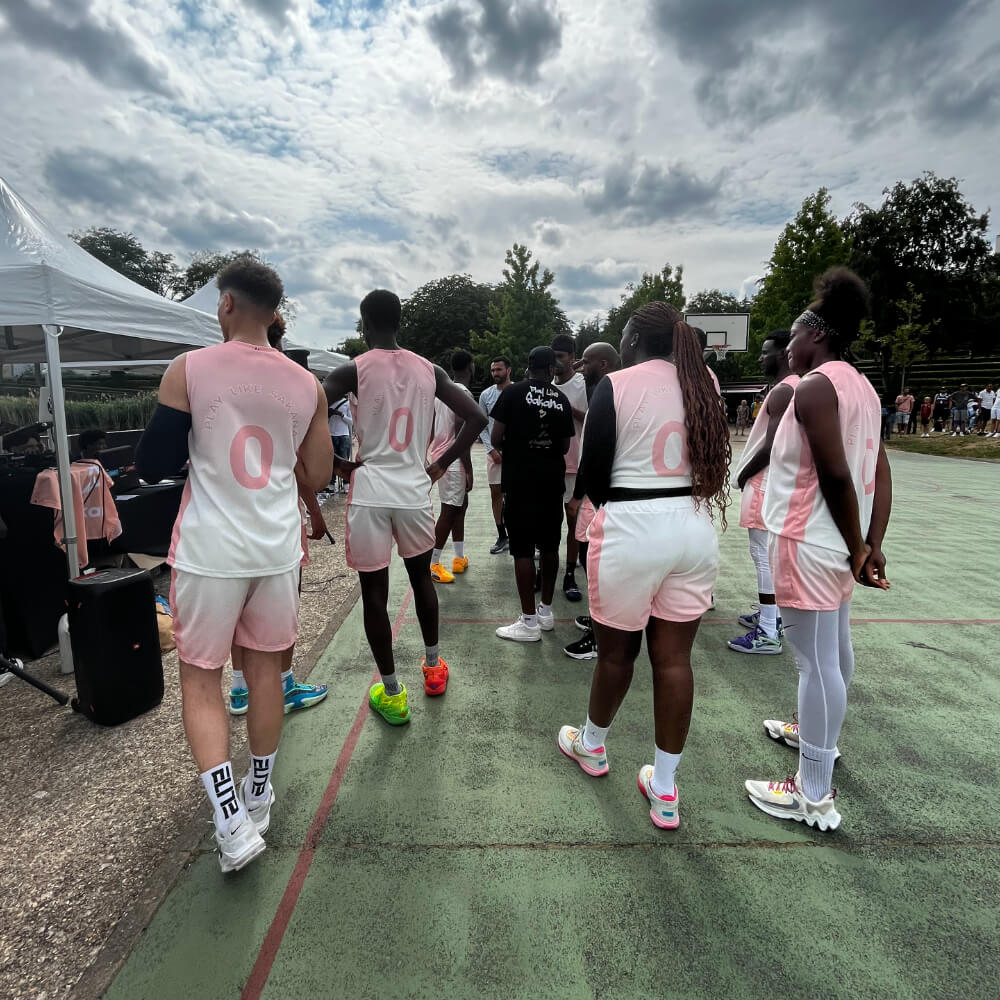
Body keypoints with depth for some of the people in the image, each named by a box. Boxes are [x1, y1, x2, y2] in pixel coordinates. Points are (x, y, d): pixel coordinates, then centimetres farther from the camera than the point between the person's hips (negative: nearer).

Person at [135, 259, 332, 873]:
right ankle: (259, 798, 35)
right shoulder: (307, 384, 1)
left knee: (200, 677, 12)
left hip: (210, 549, -3)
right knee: (266, 666, 18)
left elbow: (152, 467, -4)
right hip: (277, 548, 3)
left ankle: (232, 821, 7)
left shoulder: (187, 371, -8)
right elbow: (318, 477, 6)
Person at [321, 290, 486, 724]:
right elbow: (476, 418, 2)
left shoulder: (353, 371, -6)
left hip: (370, 491, -3)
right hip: (415, 489, 3)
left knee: (374, 593, 8)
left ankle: (391, 694, 18)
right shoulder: (429, 370, 4)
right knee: (421, 578, 23)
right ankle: (433, 667, 37)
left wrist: (335, 463, -5)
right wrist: (440, 466, 6)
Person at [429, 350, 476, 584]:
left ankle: (460, 558, 25)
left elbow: (431, 427, 15)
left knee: (460, 505, 18)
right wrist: (469, 470, -18)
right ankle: (432, 565, 3)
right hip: (454, 461, -9)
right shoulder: (464, 394, -17)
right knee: (449, 512, -3)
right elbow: (461, 435, -21)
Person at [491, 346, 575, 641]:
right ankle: (546, 612, 25)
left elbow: (496, 438, -7)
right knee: (549, 546, 14)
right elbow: (565, 446, 9)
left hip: (520, 480, -4)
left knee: (523, 549, 0)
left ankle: (529, 622, 5)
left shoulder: (513, 393, -5)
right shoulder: (561, 399, 5)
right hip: (552, 480, 4)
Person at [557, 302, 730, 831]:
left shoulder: (616, 386, -8)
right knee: (674, 658, 12)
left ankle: (591, 745, 40)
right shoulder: (702, 385, 8)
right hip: (694, 527, 5)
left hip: (631, 529, -5)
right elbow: (712, 463, 12)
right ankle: (665, 789, 25)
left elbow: (592, 472, -5)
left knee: (616, 650, 14)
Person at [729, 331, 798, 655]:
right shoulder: (794, 387, 15)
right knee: (770, 554, 18)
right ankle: (769, 615, 30)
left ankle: (768, 634, -1)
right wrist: (749, 472, 17)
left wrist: (743, 474, -10)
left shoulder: (783, 391, -18)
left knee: (764, 556, -7)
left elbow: (772, 445, -24)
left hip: (767, 483, -11)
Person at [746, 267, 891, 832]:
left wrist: (858, 550, -13)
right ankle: (817, 735, 43)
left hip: (810, 542, -10)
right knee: (836, 648, 23)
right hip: (841, 542, 10)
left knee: (816, 661, -4)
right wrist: (872, 546, 4)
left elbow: (836, 476, -22)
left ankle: (815, 797, 8)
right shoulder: (861, 386, 12)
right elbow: (880, 472, 8)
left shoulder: (814, 387, -16)